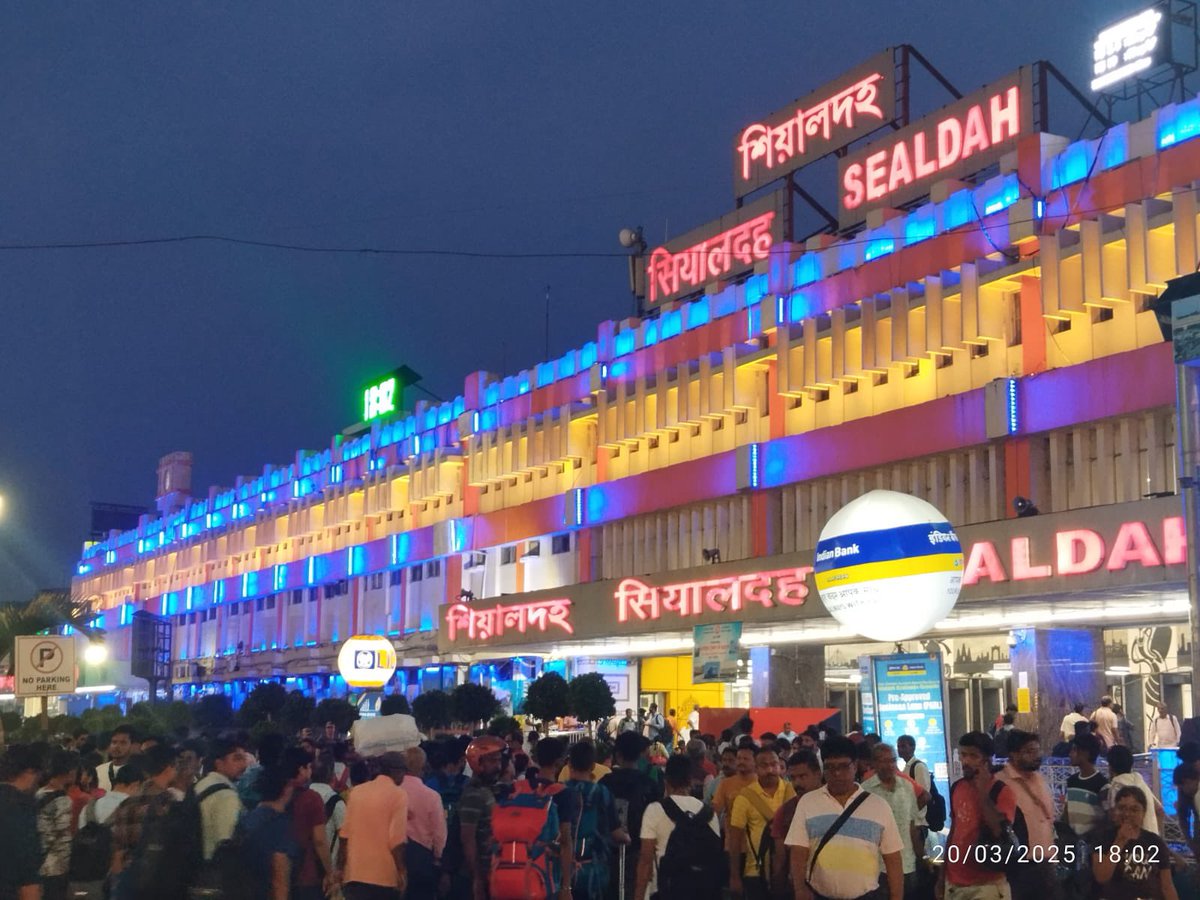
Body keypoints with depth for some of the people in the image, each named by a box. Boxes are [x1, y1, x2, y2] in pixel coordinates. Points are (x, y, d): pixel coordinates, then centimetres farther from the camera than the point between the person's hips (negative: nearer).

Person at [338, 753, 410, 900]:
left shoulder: (356, 792, 8)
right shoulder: (398, 795, -7)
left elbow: (345, 834, 8)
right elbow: (397, 839, -14)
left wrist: (340, 867, 13)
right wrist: (402, 871, -6)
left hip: (355, 873, 4)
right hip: (385, 875, -4)